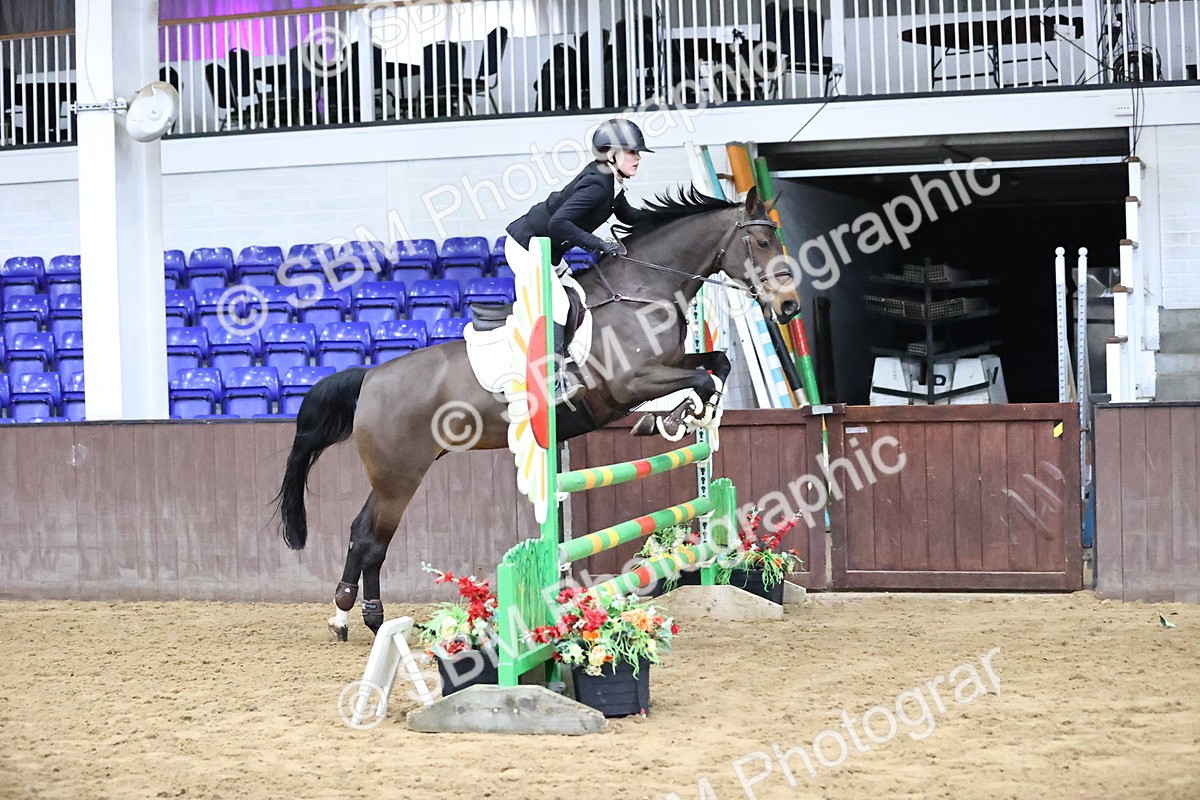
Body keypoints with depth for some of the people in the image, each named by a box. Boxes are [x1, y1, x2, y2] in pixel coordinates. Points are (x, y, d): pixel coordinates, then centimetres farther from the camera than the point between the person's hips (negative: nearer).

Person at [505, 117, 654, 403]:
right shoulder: (597, 184, -26)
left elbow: (627, 215, 23)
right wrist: (599, 244, -31)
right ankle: (556, 377, -26)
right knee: (557, 302, -21)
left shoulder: (610, 182, 4)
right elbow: (559, 223, -34)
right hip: (525, 247, -11)